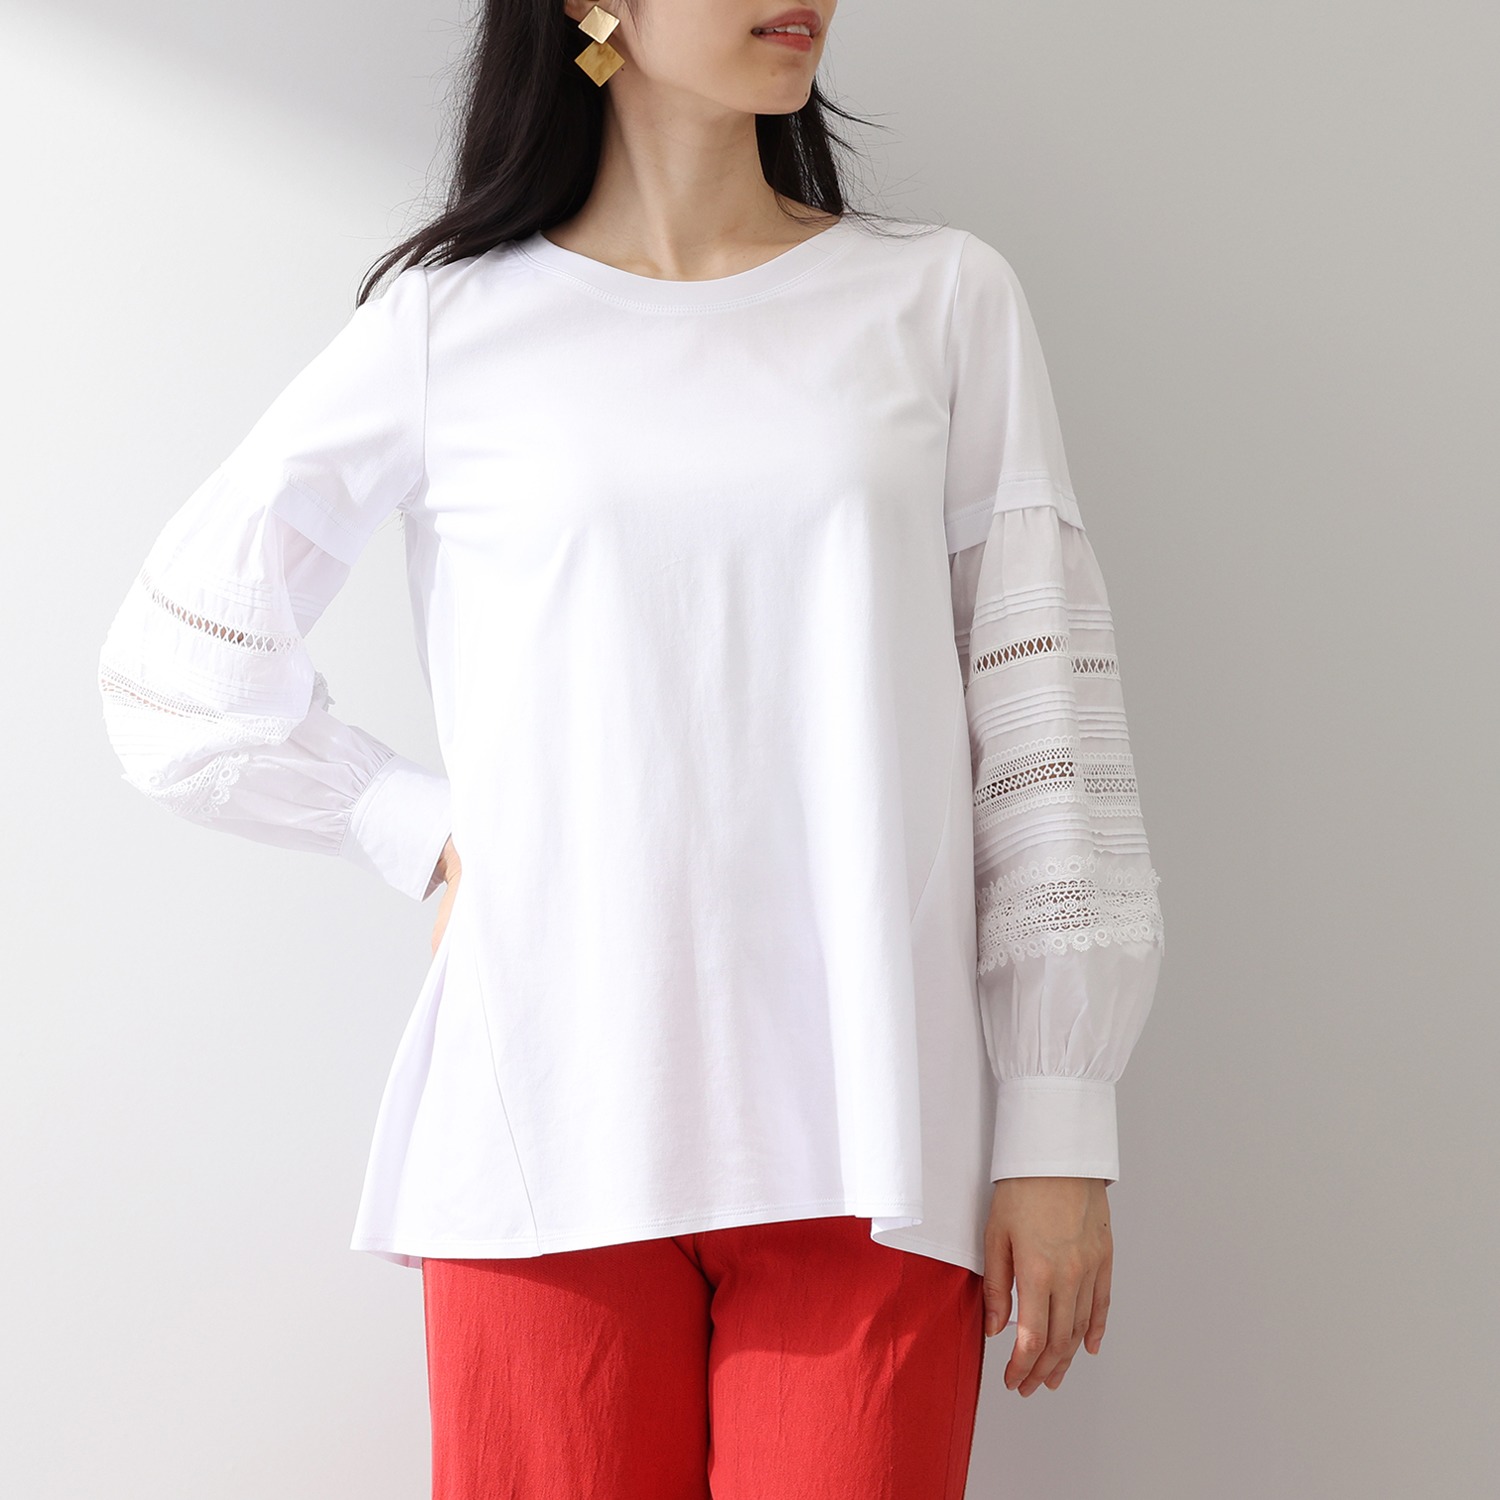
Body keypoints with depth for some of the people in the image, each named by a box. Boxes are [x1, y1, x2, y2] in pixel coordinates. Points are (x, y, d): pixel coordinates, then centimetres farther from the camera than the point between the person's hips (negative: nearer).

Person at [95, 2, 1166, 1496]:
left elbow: (1042, 713, 5)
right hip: (553, 1131, 0)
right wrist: (430, 840, 2)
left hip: (863, 1141, 1)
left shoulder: (943, 301, 8)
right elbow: (178, 674, 11)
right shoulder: (451, 325, 5)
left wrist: (1059, 1124, 1)